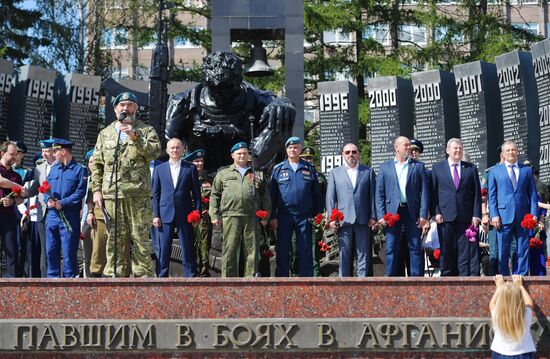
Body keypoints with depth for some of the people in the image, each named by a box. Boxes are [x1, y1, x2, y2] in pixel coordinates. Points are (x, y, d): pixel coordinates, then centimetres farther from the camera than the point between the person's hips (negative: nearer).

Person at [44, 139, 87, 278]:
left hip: (69, 217, -6)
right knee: (51, 250, 5)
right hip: (52, 215, 6)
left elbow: (80, 192, -9)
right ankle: (53, 277, 13)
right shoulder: (53, 169, 20)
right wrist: (48, 199, -5)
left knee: (69, 251, -5)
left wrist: (62, 203, -17)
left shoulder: (79, 170, 0)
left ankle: (70, 278, 1)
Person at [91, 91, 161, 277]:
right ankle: (116, 275, 8)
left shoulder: (146, 130, 10)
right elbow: (96, 164, 15)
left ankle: (143, 275, -3)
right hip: (112, 193, 3)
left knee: (141, 237, -4)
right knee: (115, 238, 4)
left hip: (138, 194, -2)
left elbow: (155, 152, -7)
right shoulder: (105, 133, 17)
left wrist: (135, 136, -16)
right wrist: (96, 189, 6)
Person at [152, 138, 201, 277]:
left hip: (185, 215, -1)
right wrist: (155, 215, 1)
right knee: (163, 250, 2)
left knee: (188, 249, 0)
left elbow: (196, 193, 6)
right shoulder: (159, 169, 10)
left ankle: (191, 277, 4)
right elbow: (155, 194, 9)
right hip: (165, 214, 1)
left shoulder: (190, 168, 6)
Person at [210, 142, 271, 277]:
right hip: (230, 217, -1)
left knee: (252, 250, 1)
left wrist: (265, 216, 7)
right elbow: (215, 195, 11)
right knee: (229, 251, -2)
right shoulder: (223, 173, 15)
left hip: (252, 217, 1)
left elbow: (265, 196, 16)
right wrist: (214, 215, 2)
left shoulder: (258, 174, 18)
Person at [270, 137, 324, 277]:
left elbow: (317, 193, 11)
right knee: (282, 251, 3)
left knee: (305, 251, 1)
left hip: (304, 216, 0)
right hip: (284, 216, 0)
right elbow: (272, 195, 5)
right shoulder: (278, 169, 7)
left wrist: (318, 213, 3)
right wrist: (272, 217, -2)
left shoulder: (309, 169, 9)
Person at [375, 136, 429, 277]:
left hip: (412, 212, 0)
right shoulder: (385, 167, 9)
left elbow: (424, 192, 4)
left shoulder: (418, 166, 9)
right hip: (392, 211, 0)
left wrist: (423, 214, -6)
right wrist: (381, 215, -5)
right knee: (391, 249, 1)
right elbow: (379, 193, 6)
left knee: (415, 248, 1)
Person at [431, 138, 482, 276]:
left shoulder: (471, 168, 11)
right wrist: (436, 212, -5)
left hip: (466, 217, 1)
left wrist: (476, 215, -2)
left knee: (467, 251, -3)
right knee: (447, 251, 2)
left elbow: (477, 193, 8)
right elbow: (433, 192, 5)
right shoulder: (437, 168, 9)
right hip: (445, 217, 0)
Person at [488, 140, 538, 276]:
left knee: (523, 250, 2)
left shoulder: (527, 170, 13)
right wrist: (494, 215, -6)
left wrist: (534, 214, -1)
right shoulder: (495, 171, 9)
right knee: (503, 251, -1)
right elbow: (492, 195, 6)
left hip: (523, 217, 1)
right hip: (504, 216, -1)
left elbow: (533, 194, 10)